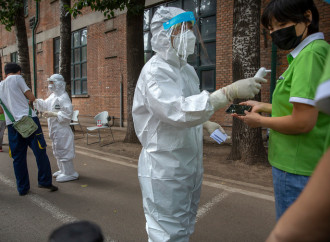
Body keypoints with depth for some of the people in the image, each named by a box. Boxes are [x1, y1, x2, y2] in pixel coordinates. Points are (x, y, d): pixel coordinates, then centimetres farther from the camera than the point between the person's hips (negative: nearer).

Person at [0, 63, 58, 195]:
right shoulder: (17, 78, 3)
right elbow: (31, 97, 0)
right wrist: (30, 101, 22)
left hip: (12, 124, 6)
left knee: (18, 157, 9)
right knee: (40, 152, 1)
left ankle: (22, 188, 15)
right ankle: (44, 181, 2)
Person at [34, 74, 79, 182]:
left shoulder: (63, 97, -18)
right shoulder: (53, 96, 13)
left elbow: (67, 114, -23)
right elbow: (44, 105, 25)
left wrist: (52, 114, -23)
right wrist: (34, 100, 12)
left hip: (62, 129, -10)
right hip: (54, 129, 10)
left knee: (63, 150, -4)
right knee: (57, 150, 19)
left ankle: (69, 173, 7)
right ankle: (62, 170, 34)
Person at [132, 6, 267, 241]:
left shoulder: (187, 69, 11)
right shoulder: (155, 70, -17)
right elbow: (178, 111, -33)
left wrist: (206, 123, 2)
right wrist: (230, 92, -35)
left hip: (190, 164, 8)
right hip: (165, 169, -8)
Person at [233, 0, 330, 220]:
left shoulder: (311, 54, -18)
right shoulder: (310, 52, 12)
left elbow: (303, 122, -25)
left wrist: (260, 121, -9)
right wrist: (265, 106, 13)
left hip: (297, 169, -10)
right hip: (301, 165, 10)